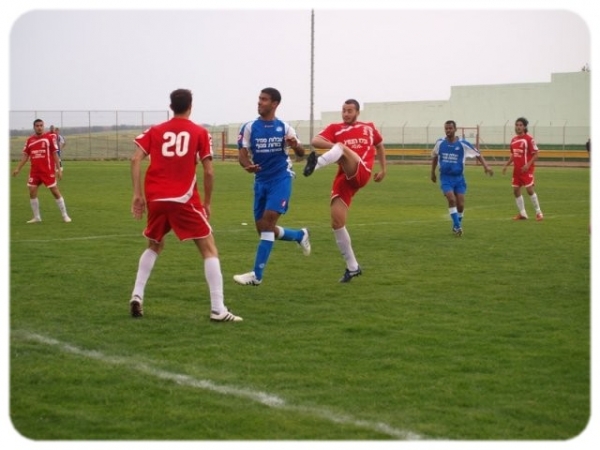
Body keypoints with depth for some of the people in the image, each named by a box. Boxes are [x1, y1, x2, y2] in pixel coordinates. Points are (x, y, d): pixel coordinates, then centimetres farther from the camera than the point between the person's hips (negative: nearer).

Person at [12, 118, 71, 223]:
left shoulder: (50, 137, -4)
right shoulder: (30, 140, 8)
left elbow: (55, 153, -3)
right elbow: (25, 155, 12)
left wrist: (58, 169, -6)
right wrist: (18, 169, 5)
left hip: (48, 171, -4)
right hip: (34, 171, 4)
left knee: (55, 191, -2)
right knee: (32, 192, 0)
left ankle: (65, 215, 7)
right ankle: (37, 217, 11)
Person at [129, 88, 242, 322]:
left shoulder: (155, 131, 11)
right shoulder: (200, 133, 5)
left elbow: (136, 159, -1)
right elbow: (208, 172, 0)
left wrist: (137, 194, 0)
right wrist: (207, 202, 10)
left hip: (156, 198, 4)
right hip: (184, 199, -3)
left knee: (154, 246, 27)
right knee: (209, 249, 3)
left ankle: (137, 296, 15)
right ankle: (218, 309, -6)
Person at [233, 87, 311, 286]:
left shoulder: (284, 127, -1)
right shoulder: (249, 127, 0)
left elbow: (301, 154, 4)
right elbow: (242, 154, -5)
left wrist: (295, 146, -21)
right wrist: (248, 165, -28)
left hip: (281, 179, -4)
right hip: (261, 180, 4)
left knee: (268, 222, -18)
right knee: (263, 229, 8)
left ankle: (257, 275, -16)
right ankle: (300, 235, 38)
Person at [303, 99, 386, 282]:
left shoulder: (368, 127, 21)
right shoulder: (334, 128, 14)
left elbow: (379, 145, 39)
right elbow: (315, 141, -4)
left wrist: (383, 169, 31)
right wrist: (333, 146, -21)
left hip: (361, 174, -2)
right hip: (344, 179, 2)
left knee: (342, 147, -30)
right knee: (337, 222, -7)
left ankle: (316, 164, -61)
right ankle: (352, 267, 6)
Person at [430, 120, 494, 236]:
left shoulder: (463, 144, -9)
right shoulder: (440, 143, -3)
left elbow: (478, 154, -2)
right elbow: (434, 156, 16)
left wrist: (486, 166, -17)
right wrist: (433, 173, 20)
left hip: (459, 178, 0)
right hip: (445, 178, 0)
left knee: (460, 204, 1)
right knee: (451, 199, -21)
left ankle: (457, 226, 25)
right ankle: (457, 226, -14)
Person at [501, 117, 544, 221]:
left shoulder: (529, 139, -11)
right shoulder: (513, 140, 10)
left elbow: (536, 154, -12)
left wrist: (528, 164, -22)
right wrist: (506, 165, 13)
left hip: (526, 169, -7)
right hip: (516, 169, 7)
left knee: (530, 189, -9)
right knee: (516, 190, 6)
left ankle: (538, 212, 3)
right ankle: (522, 214, 16)